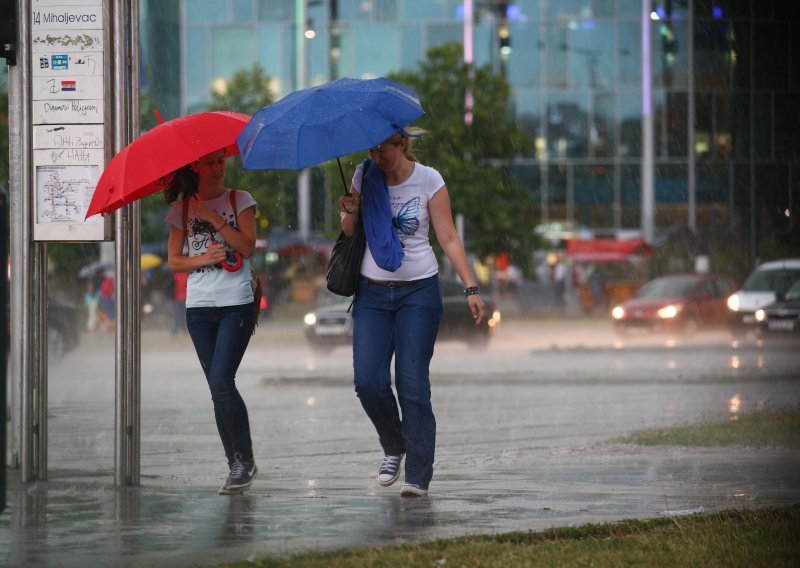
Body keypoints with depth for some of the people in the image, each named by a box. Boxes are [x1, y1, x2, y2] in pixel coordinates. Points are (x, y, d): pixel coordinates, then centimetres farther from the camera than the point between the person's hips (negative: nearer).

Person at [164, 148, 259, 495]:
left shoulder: (240, 201, 4)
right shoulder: (182, 208, 10)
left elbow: (248, 246, -9)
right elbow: (174, 260, 10)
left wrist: (213, 217, -13)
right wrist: (203, 259, -8)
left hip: (236, 304, -3)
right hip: (199, 307, 3)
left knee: (221, 382, -17)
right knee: (219, 389, 3)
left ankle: (245, 461, -5)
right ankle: (237, 466, 8)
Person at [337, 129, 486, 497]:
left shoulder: (428, 181, -5)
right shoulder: (365, 176, 3)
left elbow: (449, 239, -4)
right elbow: (349, 233, 9)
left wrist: (471, 289, -11)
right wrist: (350, 213, -14)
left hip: (419, 291, -3)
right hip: (372, 293, 3)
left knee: (413, 384, -8)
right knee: (368, 381, -8)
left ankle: (418, 476, -3)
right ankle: (394, 447, 19)